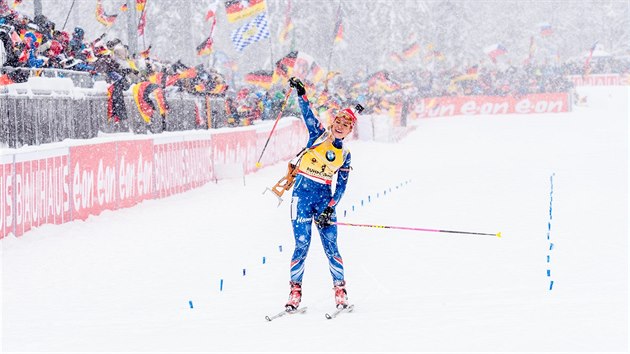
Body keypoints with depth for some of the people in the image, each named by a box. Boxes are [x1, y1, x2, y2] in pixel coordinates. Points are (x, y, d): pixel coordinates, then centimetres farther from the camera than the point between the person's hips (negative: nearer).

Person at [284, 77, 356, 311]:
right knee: (302, 245, -7)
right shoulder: (319, 134, 5)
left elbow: (341, 186, 7)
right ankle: (295, 290, 2)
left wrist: (330, 208, -6)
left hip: (324, 198, 2)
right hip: (303, 193, -2)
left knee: (330, 246, -4)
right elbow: (307, 114, -8)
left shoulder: (345, 156, 10)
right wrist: (301, 93, -24)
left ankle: (340, 290, 6)